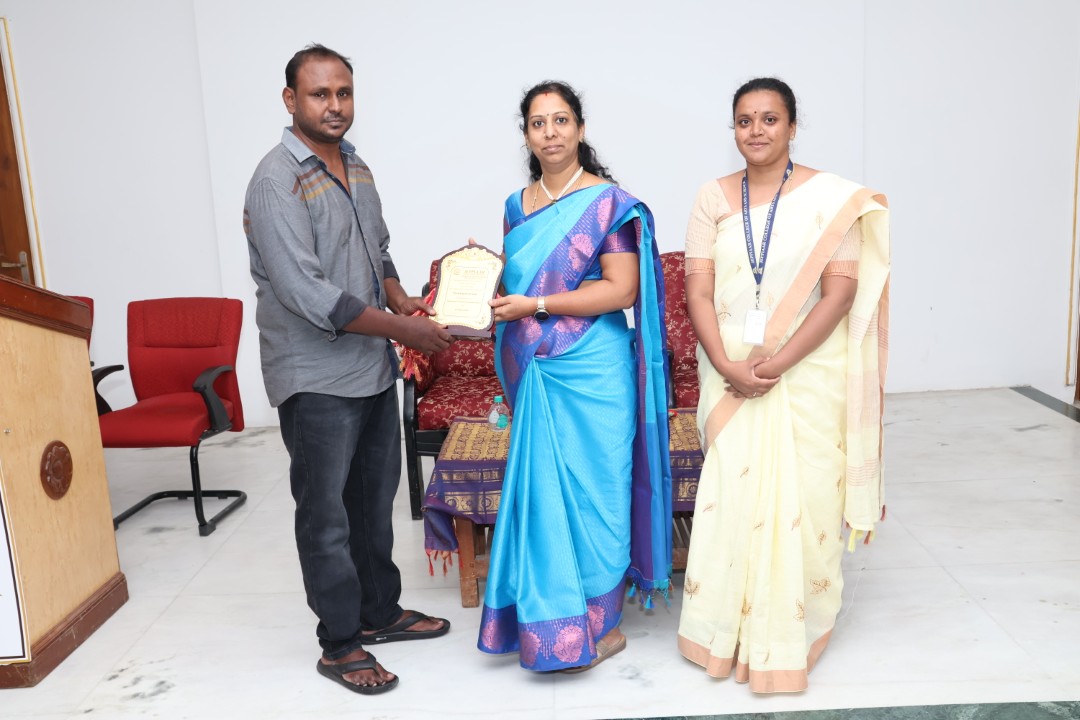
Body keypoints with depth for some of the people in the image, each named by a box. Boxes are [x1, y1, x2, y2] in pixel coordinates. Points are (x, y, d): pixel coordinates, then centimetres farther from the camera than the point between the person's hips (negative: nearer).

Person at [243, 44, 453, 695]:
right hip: (317, 379, -8)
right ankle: (340, 644, 21)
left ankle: (380, 611, 35)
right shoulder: (278, 182, -16)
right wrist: (402, 329, -19)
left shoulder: (356, 167, 10)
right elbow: (307, 293, -23)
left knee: (376, 500, 18)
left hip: (374, 369, 8)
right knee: (327, 515, 5)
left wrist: (398, 296, 1)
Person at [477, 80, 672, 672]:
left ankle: (597, 625, 19)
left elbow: (623, 290, -14)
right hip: (534, 373, 6)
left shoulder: (609, 201, -7)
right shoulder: (517, 206, 12)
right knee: (540, 492, 9)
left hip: (591, 373, -5)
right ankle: (548, 619, 24)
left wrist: (534, 305, -18)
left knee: (590, 490, 3)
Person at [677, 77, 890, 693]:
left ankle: (791, 629, 24)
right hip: (731, 374, 2)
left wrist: (778, 363, -18)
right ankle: (731, 628, 23)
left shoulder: (832, 197, -3)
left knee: (800, 498, 4)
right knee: (732, 495, 5)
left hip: (808, 374, -2)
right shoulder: (714, 199, 5)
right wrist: (729, 367, -15)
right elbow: (698, 293, -1)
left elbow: (840, 293, -9)